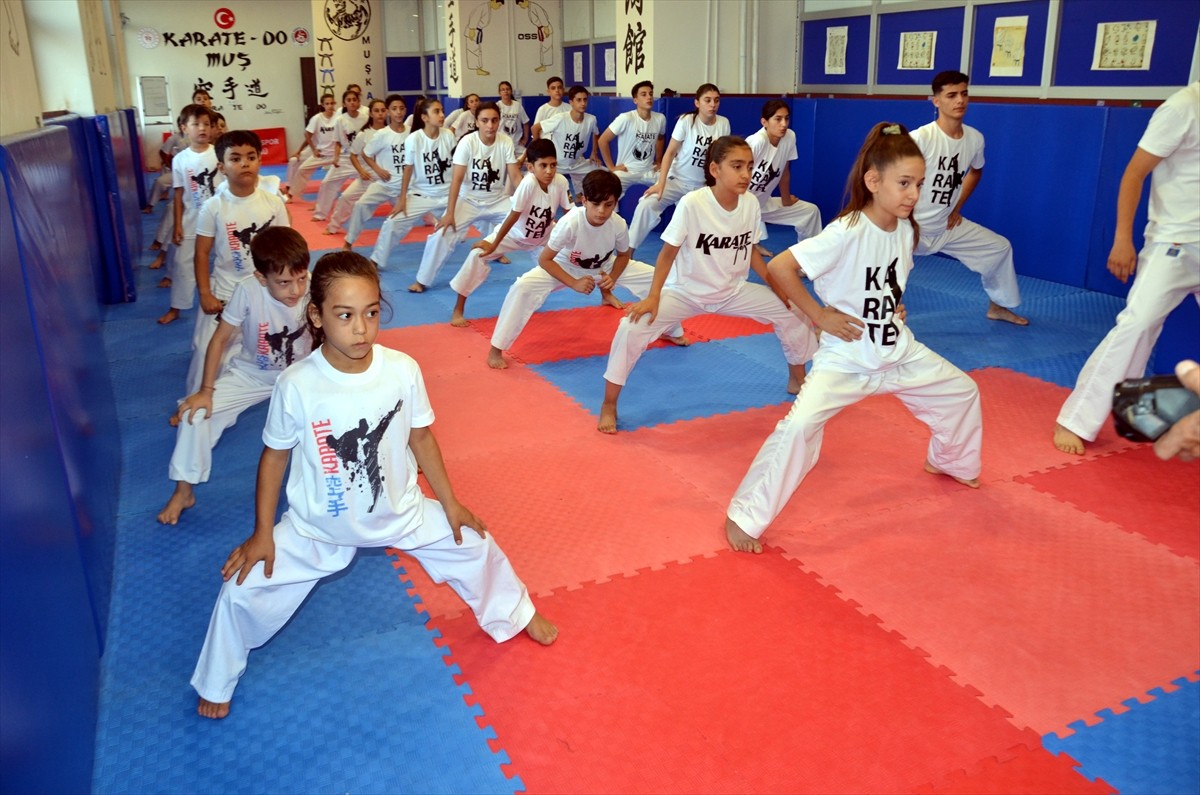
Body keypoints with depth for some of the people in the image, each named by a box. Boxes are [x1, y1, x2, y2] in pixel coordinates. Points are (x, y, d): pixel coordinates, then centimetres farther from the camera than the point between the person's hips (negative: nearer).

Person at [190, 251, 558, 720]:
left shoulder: (403, 370, -21)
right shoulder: (296, 385, -26)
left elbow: (421, 437, -5)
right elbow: (274, 455, -10)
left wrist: (450, 503, 3)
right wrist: (262, 534, -7)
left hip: (401, 513, 2)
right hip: (317, 527, -2)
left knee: (475, 546, 10)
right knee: (241, 592, -5)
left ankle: (515, 614, 44)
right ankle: (216, 681, 28)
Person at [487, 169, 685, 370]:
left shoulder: (619, 225, -26)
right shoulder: (570, 223, -37)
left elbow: (624, 255, -4)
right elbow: (544, 259, -26)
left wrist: (612, 277, -22)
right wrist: (574, 283, -34)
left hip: (603, 268, 4)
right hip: (565, 268, -3)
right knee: (523, 287, -32)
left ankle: (671, 331, 24)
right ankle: (496, 349, -15)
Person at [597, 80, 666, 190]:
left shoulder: (660, 119, 0)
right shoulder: (626, 118, -15)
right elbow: (603, 140, -10)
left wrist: (658, 162, 16)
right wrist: (612, 167, -9)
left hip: (650, 171, 5)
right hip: (626, 171, -5)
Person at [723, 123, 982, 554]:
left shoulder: (906, 229, -2)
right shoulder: (847, 232, -26)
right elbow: (780, 267, -29)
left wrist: (896, 306, 2)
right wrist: (819, 315, -21)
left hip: (899, 352, 8)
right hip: (845, 359, -8)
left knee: (962, 390, 19)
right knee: (800, 424, -27)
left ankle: (951, 462, 50)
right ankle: (744, 517, -11)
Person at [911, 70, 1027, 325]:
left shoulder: (975, 138, -4)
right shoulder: (921, 138, -25)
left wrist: (957, 208, 12)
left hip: (948, 226, 7)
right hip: (912, 226, -7)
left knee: (1000, 247, 16)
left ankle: (997, 306, 37)